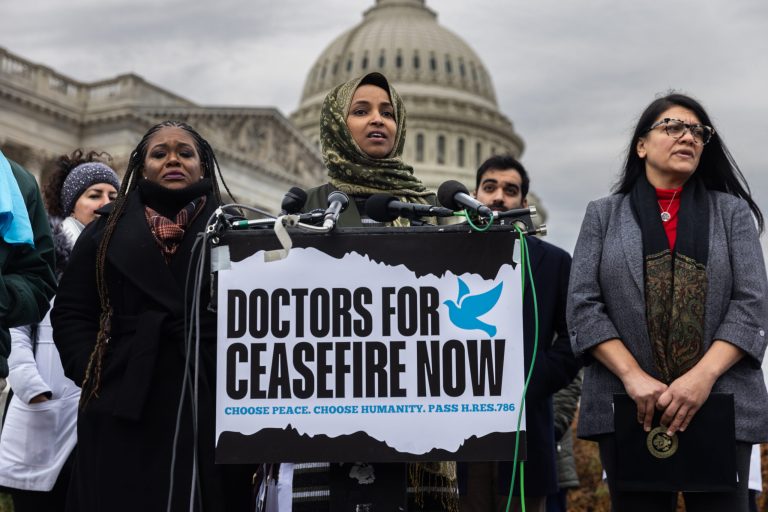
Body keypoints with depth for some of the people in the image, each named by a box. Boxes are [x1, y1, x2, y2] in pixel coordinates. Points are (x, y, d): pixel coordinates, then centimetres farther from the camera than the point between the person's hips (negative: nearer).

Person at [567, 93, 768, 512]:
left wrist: (702, 376, -15)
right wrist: (633, 376, -13)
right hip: (629, 407, 0)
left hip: (723, 406, 0)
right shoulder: (603, 215, 10)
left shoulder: (732, 211, 10)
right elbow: (583, 306, 1)